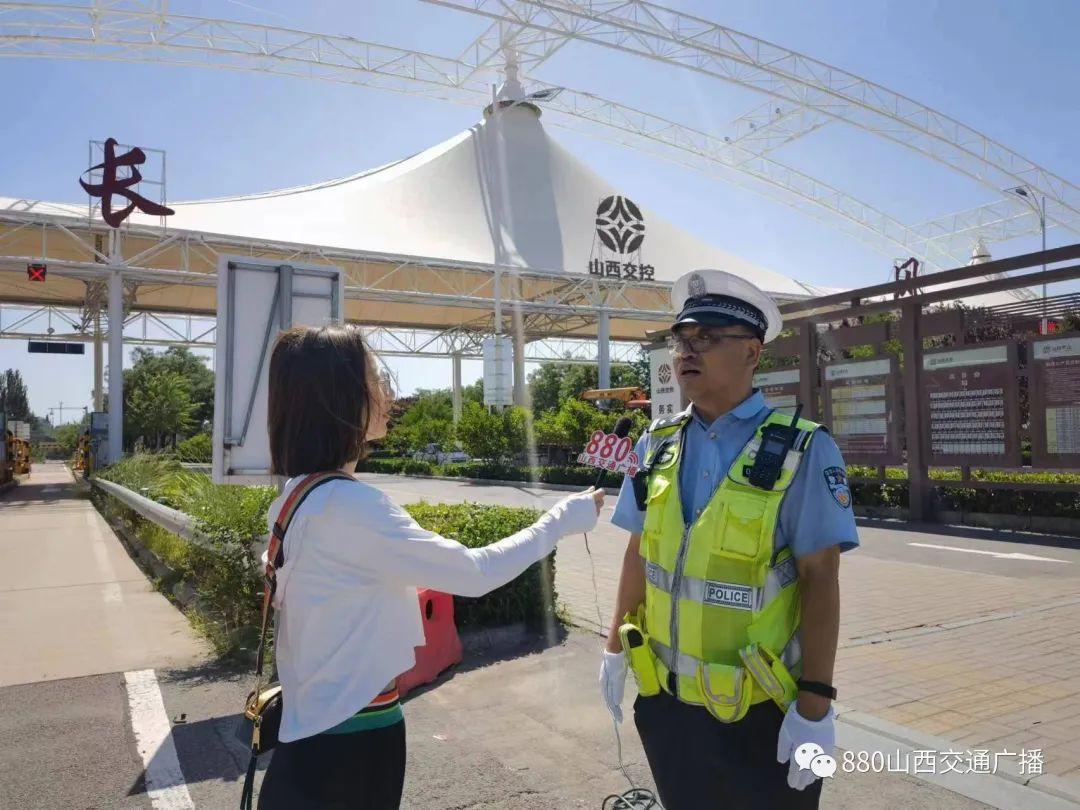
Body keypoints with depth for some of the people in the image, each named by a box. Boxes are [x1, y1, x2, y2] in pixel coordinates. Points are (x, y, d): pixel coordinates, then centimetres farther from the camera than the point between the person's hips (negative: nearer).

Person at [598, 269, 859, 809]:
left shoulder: (802, 450, -14)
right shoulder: (658, 444, 0)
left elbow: (819, 580, -14)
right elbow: (638, 553, 7)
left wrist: (814, 706, -15)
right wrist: (616, 649, 11)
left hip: (760, 711, -4)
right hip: (665, 701, 5)